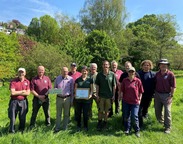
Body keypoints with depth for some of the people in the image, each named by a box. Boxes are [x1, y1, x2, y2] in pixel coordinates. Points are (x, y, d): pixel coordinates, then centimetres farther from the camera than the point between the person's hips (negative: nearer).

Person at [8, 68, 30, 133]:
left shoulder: (27, 82, 1)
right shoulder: (13, 81, -7)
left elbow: (28, 93, -6)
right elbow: (12, 93, -17)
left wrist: (17, 93, -11)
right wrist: (22, 91, -9)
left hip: (23, 101, 2)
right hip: (14, 101, -2)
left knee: (23, 117, 13)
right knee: (12, 117, 6)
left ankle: (21, 130, 31)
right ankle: (12, 131, 22)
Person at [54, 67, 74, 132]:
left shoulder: (71, 79, -1)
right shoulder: (57, 78, 4)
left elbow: (72, 90, 2)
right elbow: (55, 87, 13)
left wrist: (72, 100, 1)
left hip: (67, 98, -1)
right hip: (59, 98, 1)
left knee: (66, 114, 9)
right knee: (58, 114, 7)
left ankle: (65, 128, 21)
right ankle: (57, 128, 17)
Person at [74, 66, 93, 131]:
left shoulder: (90, 80, 2)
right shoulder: (78, 79, 4)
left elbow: (91, 89, 3)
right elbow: (75, 88, 7)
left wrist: (90, 95, -14)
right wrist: (75, 94, -11)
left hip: (86, 99, -1)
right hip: (78, 99, 1)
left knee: (85, 113, 8)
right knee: (78, 113, 10)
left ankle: (85, 126, 26)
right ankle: (78, 126, 27)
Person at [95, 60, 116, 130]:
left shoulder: (112, 74, -6)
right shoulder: (99, 74, -3)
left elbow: (114, 86, -2)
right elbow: (97, 85, 1)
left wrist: (113, 95, -3)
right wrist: (97, 94, -2)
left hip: (109, 96, 0)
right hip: (101, 95, 0)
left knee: (107, 111, 13)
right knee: (100, 110, 8)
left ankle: (105, 123, 30)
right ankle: (99, 123, 26)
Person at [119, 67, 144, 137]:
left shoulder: (138, 81, -5)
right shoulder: (125, 80, 0)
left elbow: (140, 91, 1)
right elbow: (122, 90, 6)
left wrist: (139, 99, -1)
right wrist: (121, 97, 2)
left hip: (135, 102, -2)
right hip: (126, 101, 3)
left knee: (134, 117, -1)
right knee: (126, 116, 13)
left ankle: (137, 130, 22)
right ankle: (127, 129, 31)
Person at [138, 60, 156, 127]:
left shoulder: (153, 74, 2)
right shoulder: (139, 73, -1)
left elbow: (155, 84, 3)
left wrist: (153, 93, -3)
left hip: (149, 95, 2)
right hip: (140, 94, -1)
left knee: (146, 107, 17)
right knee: (139, 109, 1)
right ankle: (140, 123, 11)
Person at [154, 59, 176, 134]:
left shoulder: (170, 74, -11)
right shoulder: (157, 74, 3)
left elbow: (173, 87, -10)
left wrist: (171, 96, -13)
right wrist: (154, 93, 8)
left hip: (166, 95, -5)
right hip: (157, 94, 5)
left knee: (167, 111, -1)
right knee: (157, 110, 16)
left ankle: (168, 127, 11)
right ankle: (161, 121, 41)